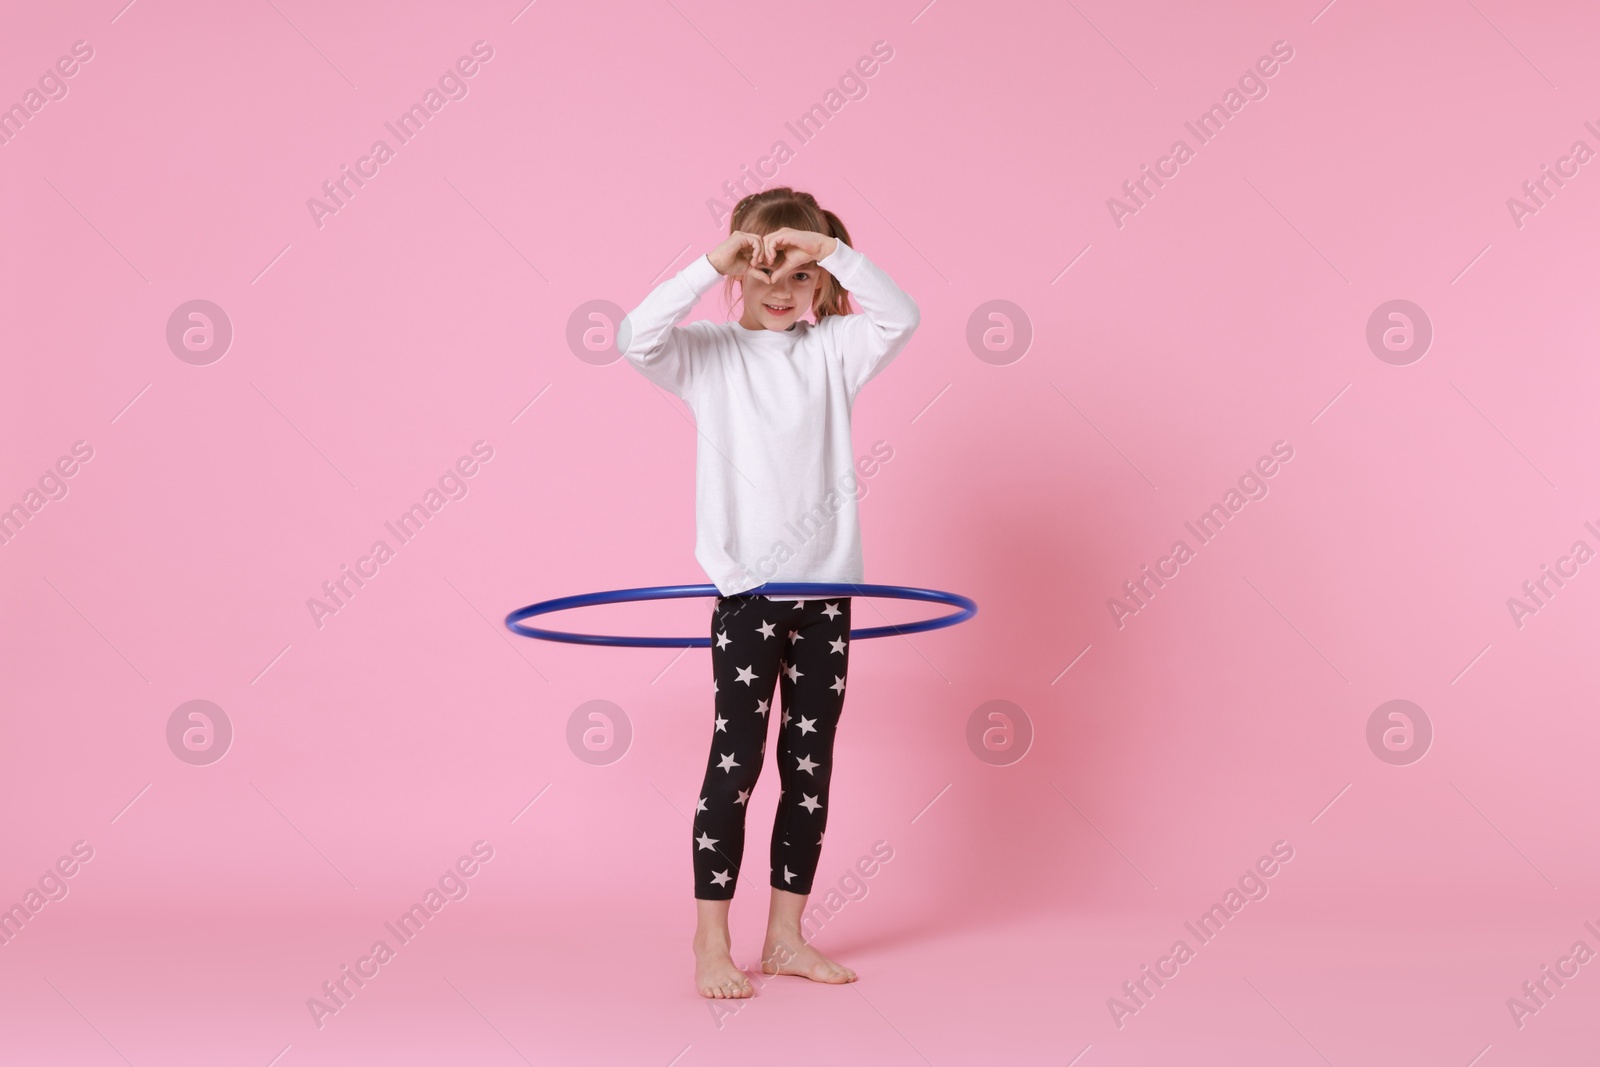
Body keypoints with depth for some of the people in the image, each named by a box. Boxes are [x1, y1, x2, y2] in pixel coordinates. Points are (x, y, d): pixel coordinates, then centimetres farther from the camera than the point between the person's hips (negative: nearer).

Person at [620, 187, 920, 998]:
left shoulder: (832, 348, 6)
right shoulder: (710, 353, 0)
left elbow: (900, 318, -10)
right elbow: (638, 337, -18)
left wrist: (832, 251, -16)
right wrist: (711, 264, -22)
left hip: (826, 588, 4)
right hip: (746, 591, -3)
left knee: (811, 766, 9)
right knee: (736, 760, -3)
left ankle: (785, 937, 21)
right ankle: (711, 947, 7)